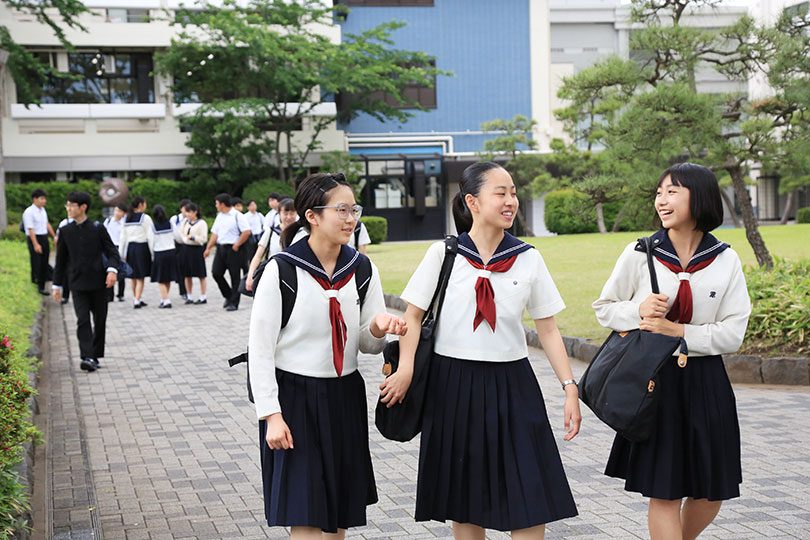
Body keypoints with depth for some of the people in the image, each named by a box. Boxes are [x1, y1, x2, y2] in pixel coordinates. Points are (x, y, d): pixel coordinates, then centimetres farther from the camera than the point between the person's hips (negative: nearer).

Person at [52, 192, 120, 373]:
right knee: (83, 320, -12)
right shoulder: (65, 231, 4)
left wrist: (112, 270, -18)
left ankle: (95, 356, 19)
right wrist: (57, 285, 12)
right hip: (78, 284, 0)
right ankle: (87, 358, -20)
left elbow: (112, 251, 0)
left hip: (98, 283, 0)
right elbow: (61, 259, 11)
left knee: (100, 321, 7)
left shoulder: (97, 228, -2)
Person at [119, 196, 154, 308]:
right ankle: (137, 301, -9)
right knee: (141, 277, 0)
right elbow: (150, 236, -12)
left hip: (130, 247, 5)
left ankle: (136, 299, 29)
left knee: (134, 276, 17)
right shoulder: (145, 218, -9)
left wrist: (121, 253, 11)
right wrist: (152, 252, -7)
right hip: (142, 247, -5)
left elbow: (123, 237, 7)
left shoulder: (126, 219, 6)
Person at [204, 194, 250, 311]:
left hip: (232, 249, -7)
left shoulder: (237, 215, -9)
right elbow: (215, 233, 16)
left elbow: (247, 232, -15)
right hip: (220, 248, 7)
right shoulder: (219, 216, 13)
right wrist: (208, 248, 10)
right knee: (216, 273, 2)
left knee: (235, 276, 0)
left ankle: (233, 303, 7)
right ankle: (228, 296, 20)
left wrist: (236, 245, -13)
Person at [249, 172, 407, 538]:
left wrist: (378, 329, -16)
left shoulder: (362, 270, 1)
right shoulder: (282, 270, -12)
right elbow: (260, 349, -10)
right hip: (295, 395, -5)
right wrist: (272, 415, -13)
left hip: (345, 397, 5)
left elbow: (367, 345, 8)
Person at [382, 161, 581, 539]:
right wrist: (405, 369, -14)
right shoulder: (443, 253, -3)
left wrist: (569, 387, -1)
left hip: (510, 385, 1)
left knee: (531, 500, -3)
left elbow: (547, 328, 4)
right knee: (464, 502, 10)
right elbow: (413, 314, 0)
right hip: (453, 383, -1)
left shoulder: (528, 259, 1)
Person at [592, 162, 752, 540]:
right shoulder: (639, 254, -4)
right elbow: (603, 308, 7)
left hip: (706, 384, 2)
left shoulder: (725, 261, -1)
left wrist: (677, 331, -16)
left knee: (711, 492, 10)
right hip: (654, 382, -2)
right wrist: (638, 311, -13)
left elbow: (732, 334, -5)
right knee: (664, 492, 0)